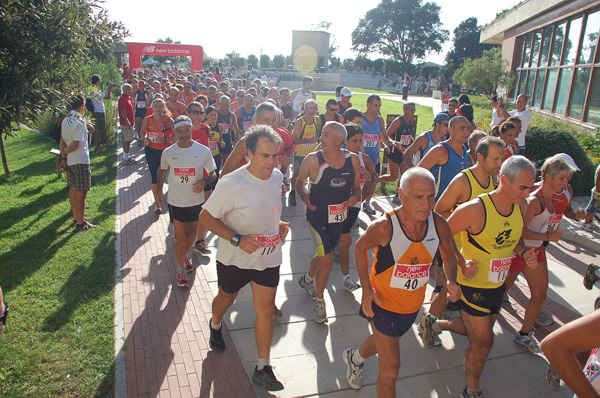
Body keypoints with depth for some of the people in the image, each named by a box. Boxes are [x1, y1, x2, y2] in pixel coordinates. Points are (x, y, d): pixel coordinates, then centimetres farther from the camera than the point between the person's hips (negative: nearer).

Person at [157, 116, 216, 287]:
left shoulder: (203, 151, -10)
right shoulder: (168, 153, -7)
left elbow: (213, 173, 0)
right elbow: (162, 170, 13)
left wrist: (205, 181, -21)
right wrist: (159, 189, 5)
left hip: (196, 200, 2)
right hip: (176, 201, -1)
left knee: (192, 234, 21)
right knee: (181, 238, 2)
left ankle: (183, 256, 50)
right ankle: (180, 269, 25)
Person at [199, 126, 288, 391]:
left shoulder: (277, 178, -6)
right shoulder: (231, 184, -26)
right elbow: (206, 217, -19)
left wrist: (279, 224, -2)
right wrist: (237, 239, -28)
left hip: (268, 257, 4)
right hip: (235, 258, -3)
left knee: (266, 310, 6)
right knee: (226, 297, 23)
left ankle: (263, 368, 23)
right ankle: (215, 326, 59)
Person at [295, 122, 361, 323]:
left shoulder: (352, 159, -7)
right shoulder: (312, 159, -15)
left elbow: (356, 187, 5)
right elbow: (299, 181, -1)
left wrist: (355, 197, -16)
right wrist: (304, 195, -20)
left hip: (339, 218, 4)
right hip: (317, 217, -4)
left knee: (323, 255, 23)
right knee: (327, 260, -10)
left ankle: (307, 279, 54)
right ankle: (319, 301, 16)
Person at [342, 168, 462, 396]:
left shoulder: (439, 226, -17)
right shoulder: (384, 226, -29)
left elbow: (449, 257, 3)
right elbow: (360, 247, -9)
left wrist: (452, 282, -18)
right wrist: (366, 289, -16)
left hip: (412, 305, 5)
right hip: (383, 302, -5)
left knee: (383, 341, 31)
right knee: (390, 369, -3)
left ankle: (356, 357, 63)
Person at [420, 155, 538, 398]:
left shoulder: (521, 205, -5)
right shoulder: (475, 209, -28)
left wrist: (524, 253, -7)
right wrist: (461, 263, -21)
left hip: (497, 285, 8)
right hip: (473, 285, -7)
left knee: (478, 330, 26)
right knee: (483, 342, 3)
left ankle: (435, 324, 51)